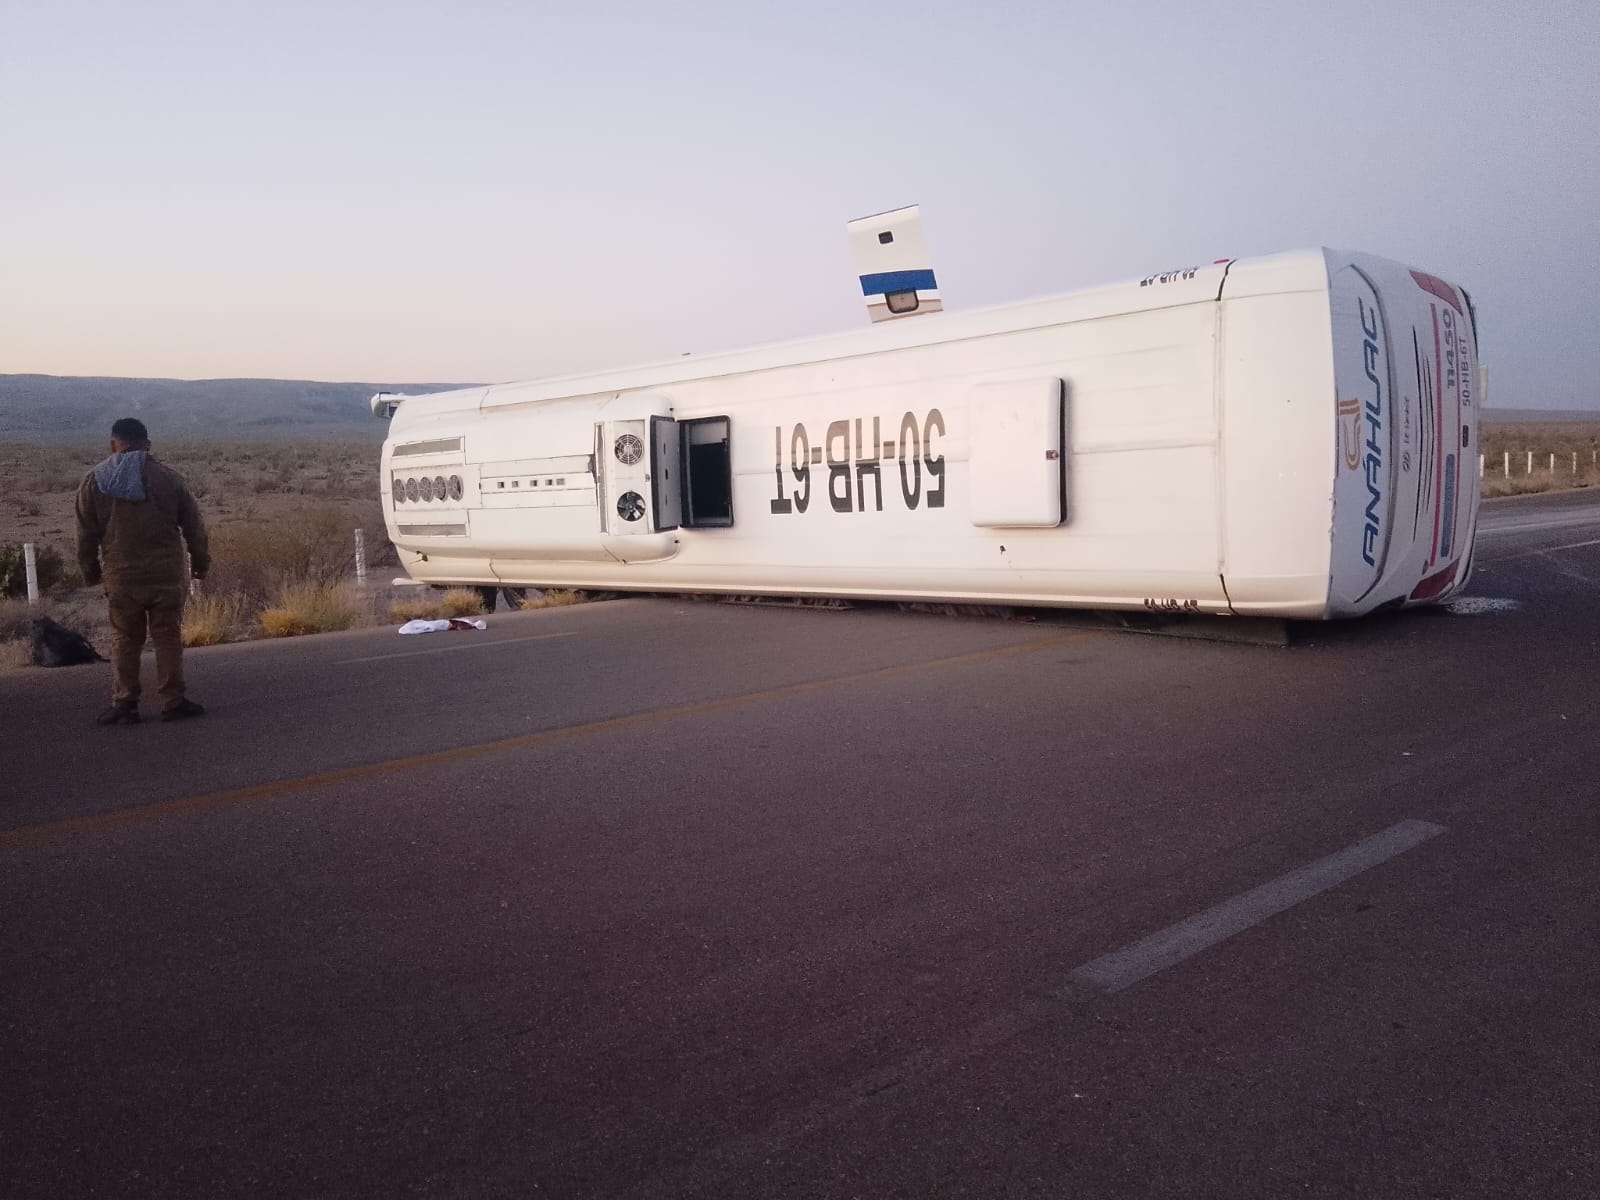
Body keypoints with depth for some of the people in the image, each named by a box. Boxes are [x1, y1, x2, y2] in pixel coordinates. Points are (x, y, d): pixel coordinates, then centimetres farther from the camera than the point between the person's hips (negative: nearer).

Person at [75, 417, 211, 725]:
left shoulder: (93, 482, 1)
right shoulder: (167, 478, -1)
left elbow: (86, 535, 5)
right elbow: (193, 526, 2)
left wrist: (91, 571, 17)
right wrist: (201, 562, 13)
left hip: (121, 578, 1)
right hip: (167, 576, -1)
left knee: (124, 641, 9)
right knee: (168, 638, 6)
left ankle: (124, 705, 11)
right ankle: (173, 701, 7)